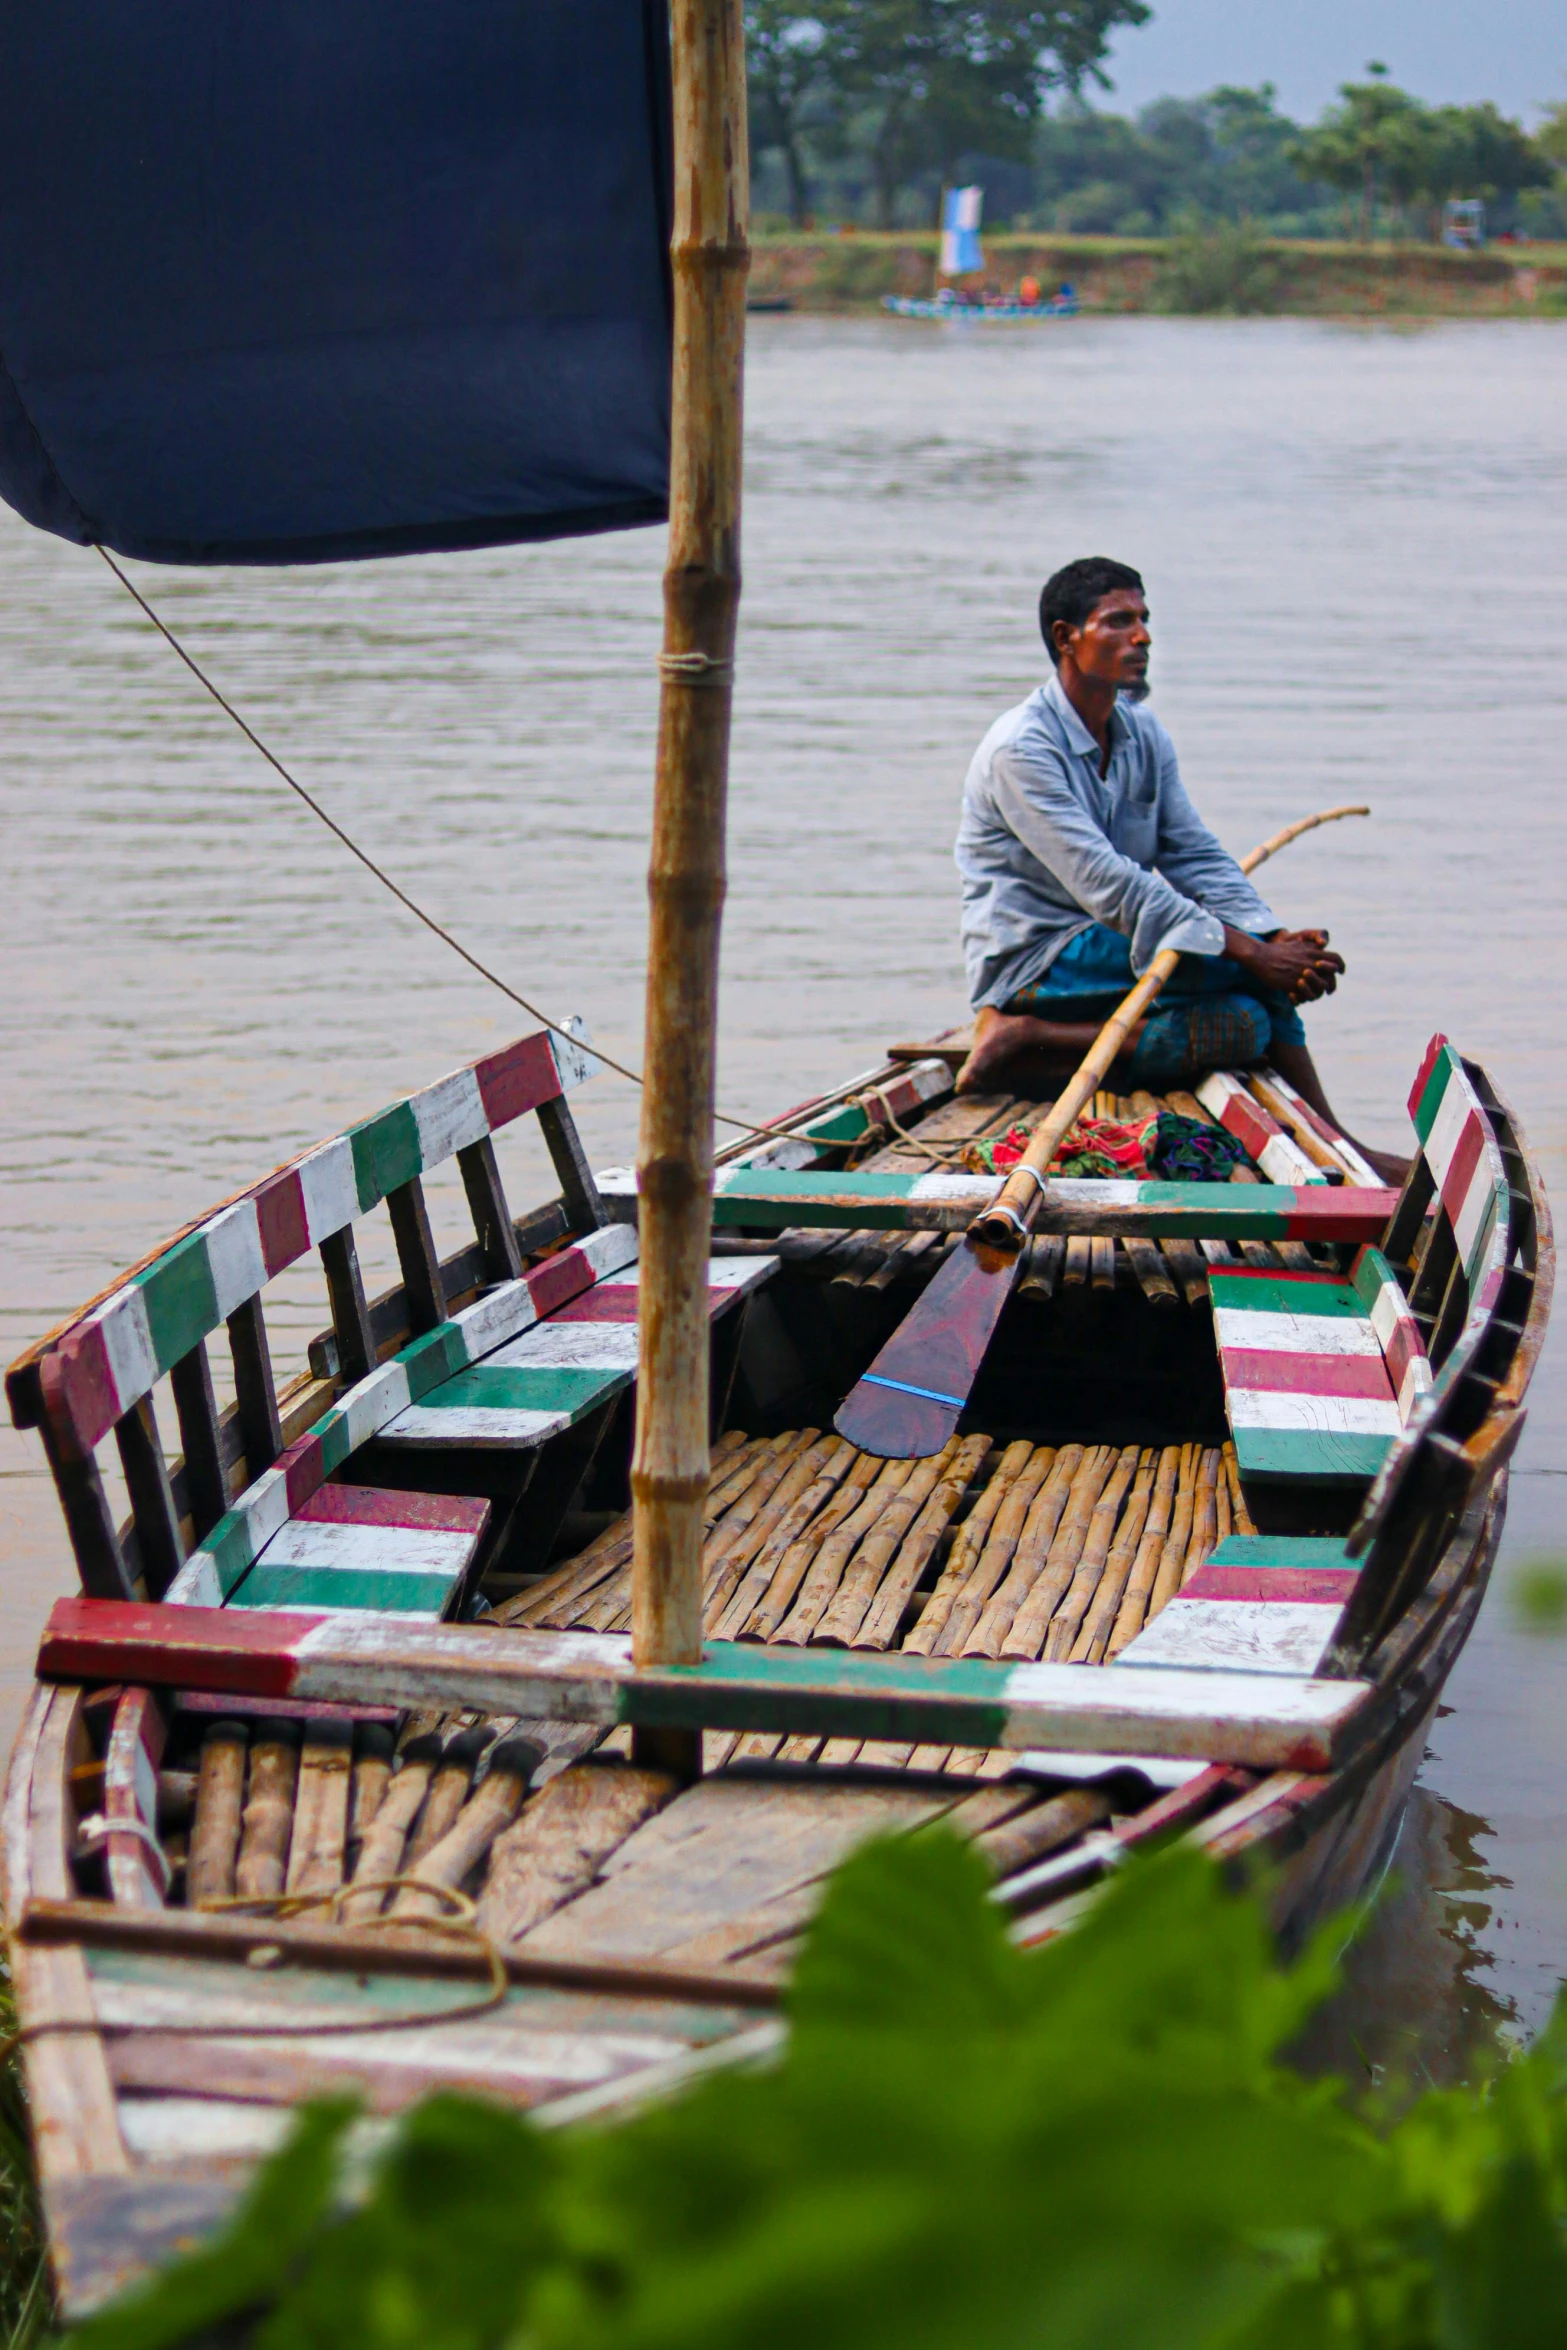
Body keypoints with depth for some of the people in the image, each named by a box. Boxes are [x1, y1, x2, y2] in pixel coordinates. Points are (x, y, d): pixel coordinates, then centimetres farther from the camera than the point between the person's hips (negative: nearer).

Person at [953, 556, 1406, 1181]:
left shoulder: (1143, 733, 10)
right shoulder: (1020, 748, -16)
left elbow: (1196, 857, 6)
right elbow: (1105, 883, -23)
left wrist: (1278, 939, -13)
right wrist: (1250, 953, -26)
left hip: (1105, 953, 7)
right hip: (1031, 962, -7)